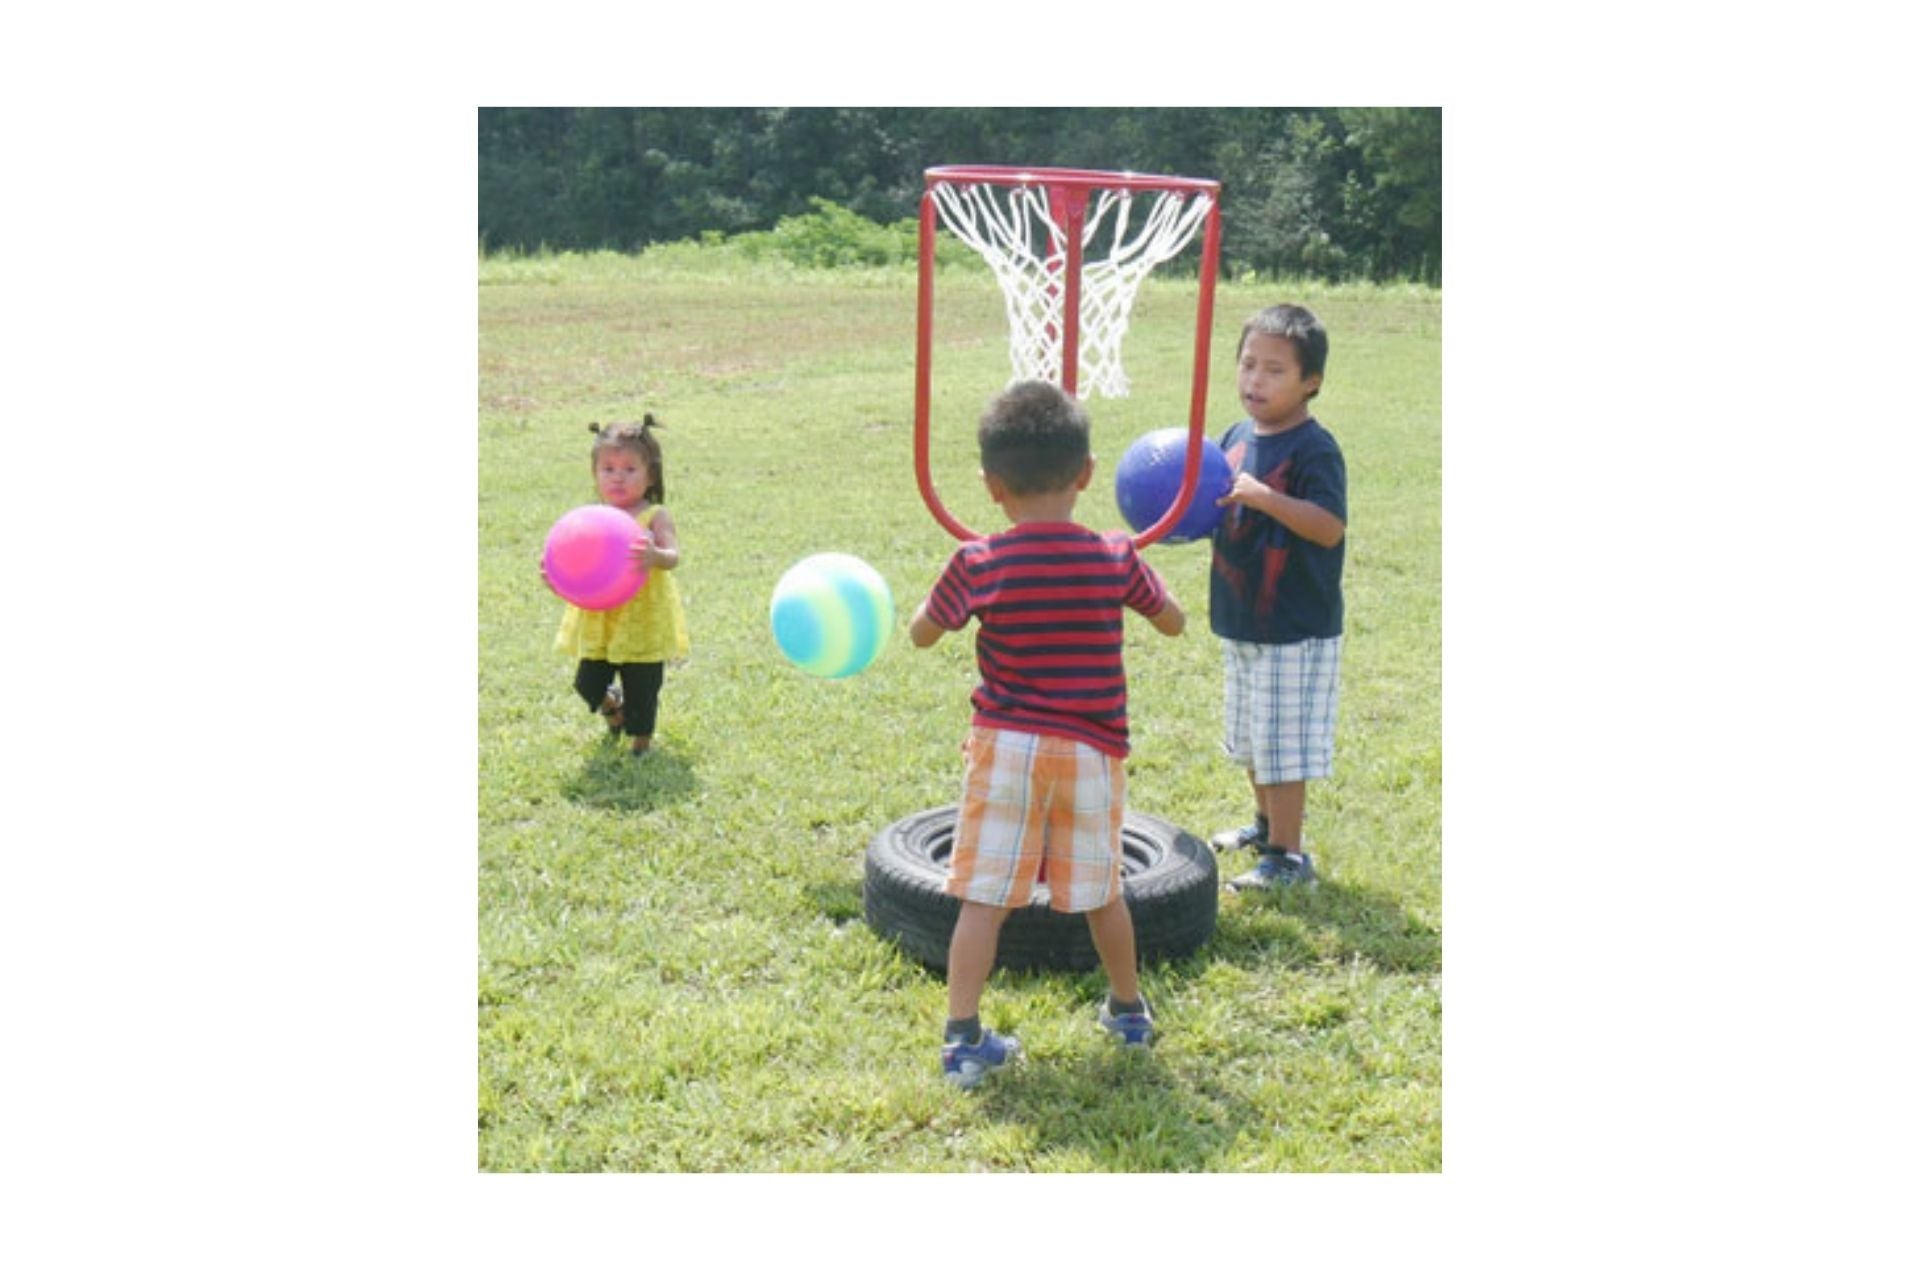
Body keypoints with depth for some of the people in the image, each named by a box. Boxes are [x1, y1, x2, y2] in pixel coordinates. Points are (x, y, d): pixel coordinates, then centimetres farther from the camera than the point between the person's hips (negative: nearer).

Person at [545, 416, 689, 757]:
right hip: (598, 623, 4)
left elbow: (673, 556, -25)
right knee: (588, 684, 9)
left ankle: (641, 735, 34)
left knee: (642, 687, 8)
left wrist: (655, 556, -46)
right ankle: (613, 705, 43)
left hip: (643, 623, -3)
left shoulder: (654, 517, -11)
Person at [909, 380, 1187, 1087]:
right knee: (1102, 891, 19)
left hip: (1005, 745, -2)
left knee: (983, 897, 3)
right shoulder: (1116, 558, -5)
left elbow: (921, 633, 4)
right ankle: (1129, 1009, 37)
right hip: (1092, 750, 2)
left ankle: (963, 1038, 2)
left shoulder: (978, 563, -10)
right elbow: (1173, 621, 11)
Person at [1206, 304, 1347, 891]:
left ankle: (1287, 854, 10)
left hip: (1296, 629, -8)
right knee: (1251, 738, 22)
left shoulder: (1314, 448, -16)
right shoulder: (1237, 437, 7)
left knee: (1284, 744, -1)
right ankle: (1266, 824, 40)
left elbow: (1330, 527, -26)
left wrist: (1263, 496, -33)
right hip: (1241, 622, 8)